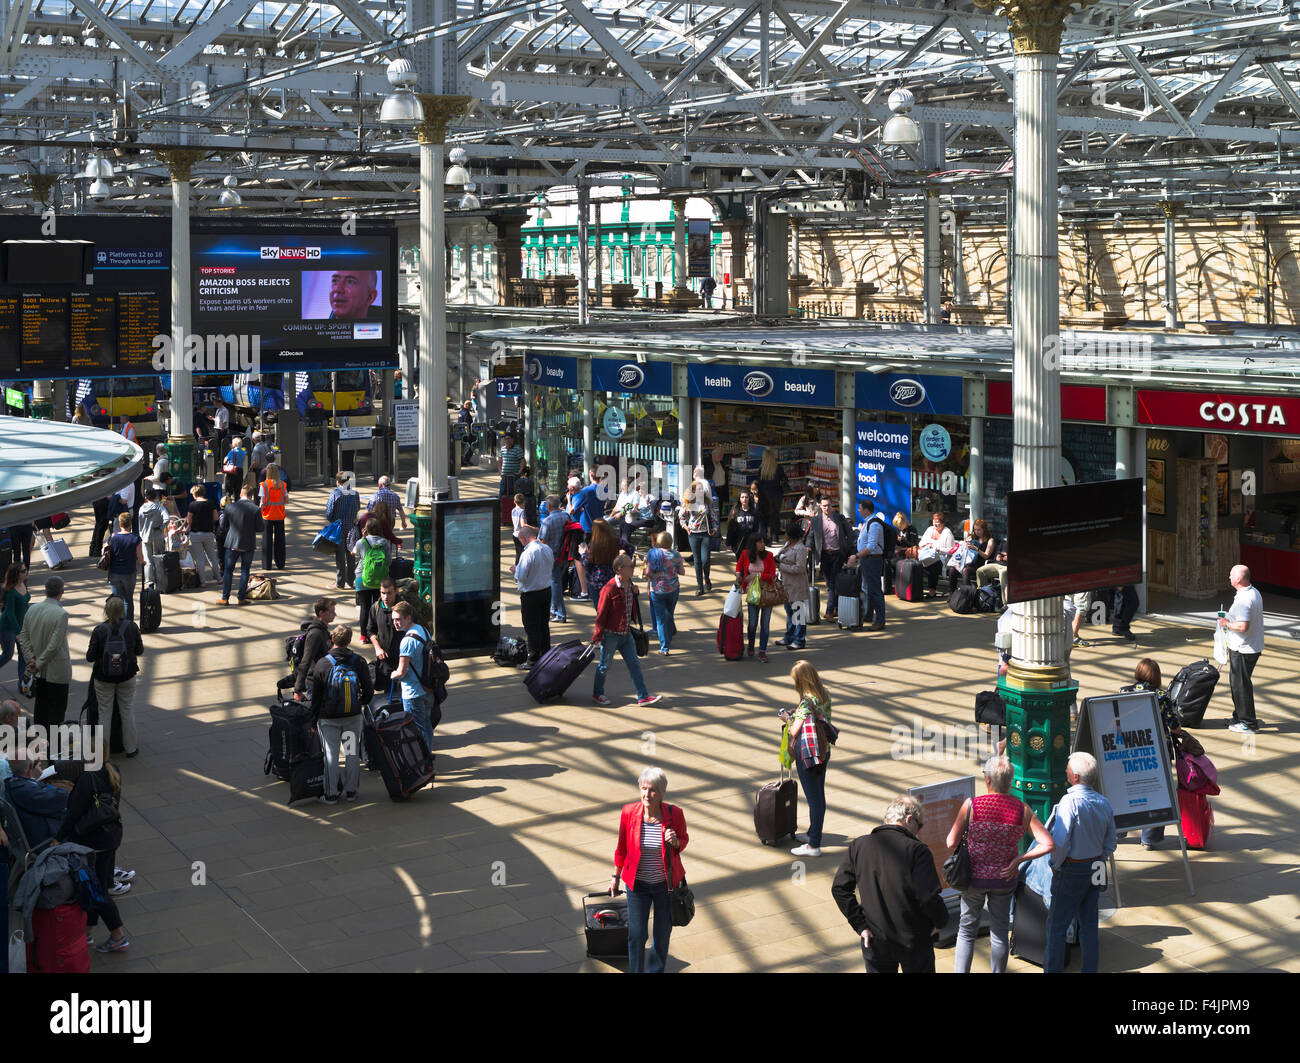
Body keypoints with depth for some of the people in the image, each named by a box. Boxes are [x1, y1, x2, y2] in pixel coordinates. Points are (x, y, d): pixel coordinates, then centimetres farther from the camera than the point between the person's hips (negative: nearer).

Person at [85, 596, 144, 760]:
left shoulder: (99, 630, -14)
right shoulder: (131, 628, -10)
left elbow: (90, 657, -11)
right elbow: (140, 651, 0)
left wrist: (88, 652, 11)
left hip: (103, 678, -1)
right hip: (127, 677, 1)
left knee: (105, 712, 10)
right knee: (128, 710, 14)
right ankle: (130, 747, 22)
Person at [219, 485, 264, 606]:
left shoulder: (229, 507, -6)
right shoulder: (256, 509, -11)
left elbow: (224, 525, 3)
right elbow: (259, 528, -6)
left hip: (232, 543, 1)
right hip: (248, 545, -1)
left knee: (228, 570, 10)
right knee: (245, 571, 9)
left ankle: (225, 598, 10)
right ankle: (242, 598, 10)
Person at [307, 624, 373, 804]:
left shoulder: (322, 664, -10)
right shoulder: (359, 663, -4)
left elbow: (316, 695, -4)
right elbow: (368, 691, 3)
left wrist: (313, 720, 5)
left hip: (329, 719, -2)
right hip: (353, 717, 2)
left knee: (330, 755, 4)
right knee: (352, 754, 11)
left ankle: (331, 794, 7)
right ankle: (350, 791, 16)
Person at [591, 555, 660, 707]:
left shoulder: (629, 585, 5)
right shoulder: (610, 588, -19)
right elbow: (601, 613, -16)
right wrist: (598, 636, -14)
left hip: (626, 634, 7)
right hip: (610, 635, -7)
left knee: (634, 664, 5)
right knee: (604, 666, 8)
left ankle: (643, 696, 8)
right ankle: (597, 694, 25)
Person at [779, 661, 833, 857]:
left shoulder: (806, 702, -22)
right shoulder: (825, 696, 2)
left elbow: (794, 731, -22)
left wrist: (787, 718, -1)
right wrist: (795, 715, 12)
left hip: (807, 754, -8)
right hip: (823, 751, 8)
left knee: (813, 798, -3)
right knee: (819, 796, 19)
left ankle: (813, 845, 4)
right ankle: (813, 834, 35)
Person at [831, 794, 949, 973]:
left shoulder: (858, 846, -3)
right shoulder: (917, 850, -16)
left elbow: (839, 889, -3)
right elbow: (928, 897, -22)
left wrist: (859, 925, 0)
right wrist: (941, 922, -3)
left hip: (875, 940, 3)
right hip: (915, 941, -3)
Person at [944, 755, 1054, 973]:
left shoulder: (971, 806, -19)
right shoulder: (1023, 810, -12)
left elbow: (951, 843, -13)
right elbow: (1048, 844, -16)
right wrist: (1019, 859, -9)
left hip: (974, 877, -1)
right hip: (1004, 879, 1)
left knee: (967, 930, 15)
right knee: (999, 932, 17)